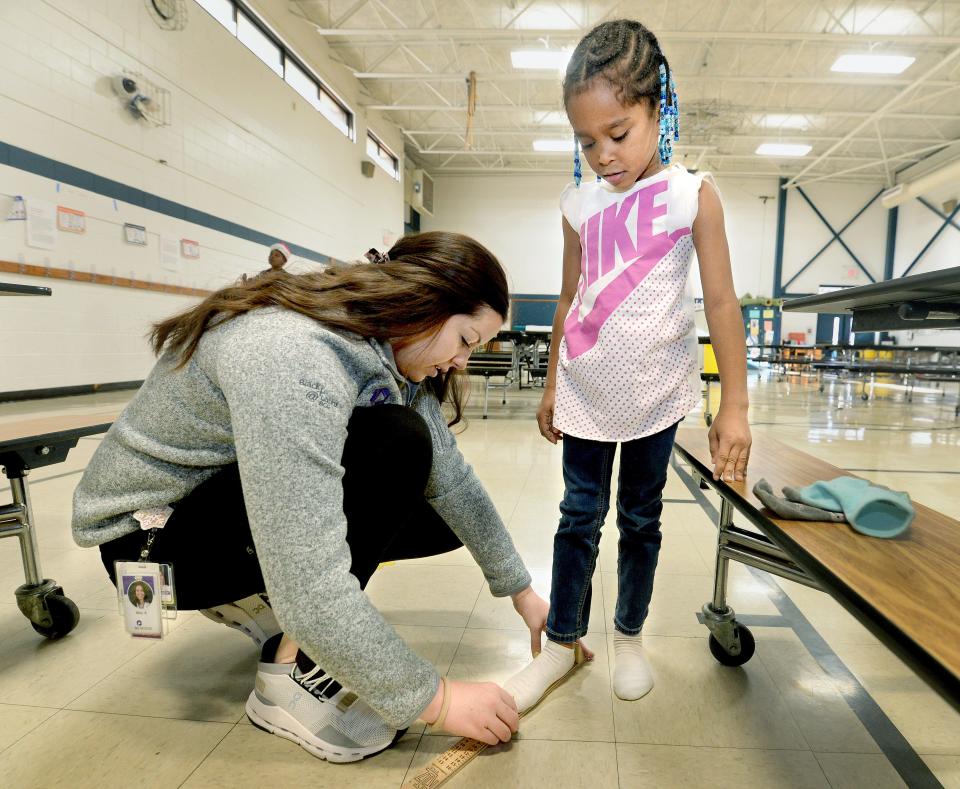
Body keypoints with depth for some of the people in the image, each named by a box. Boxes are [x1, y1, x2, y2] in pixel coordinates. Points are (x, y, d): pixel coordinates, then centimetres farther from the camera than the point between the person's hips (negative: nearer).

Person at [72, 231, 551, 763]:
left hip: (243, 502, 8)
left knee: (444, 517, -1)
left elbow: (450, 477, -4)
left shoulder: (388, 349, -7)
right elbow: (311, 587, -37)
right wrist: (433, 698, -25)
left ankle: (259, 597, 12)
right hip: (149, 534, -8)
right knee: (395, 444, -28)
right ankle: (291, 676, -13)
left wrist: (520, 590, 0)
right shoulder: (290, 355, -35)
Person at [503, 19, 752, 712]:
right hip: (587, 393, 2)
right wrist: (552, 385, 12)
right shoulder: (580, 204, 3)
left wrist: (734, 405, -11)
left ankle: (630, 636, 33)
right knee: (579, 518, 8)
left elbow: (721, 302, -8)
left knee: (641, 518, 12)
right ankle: (562, 644, 23)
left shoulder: (692, 195, -6)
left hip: (655, 392, -2)